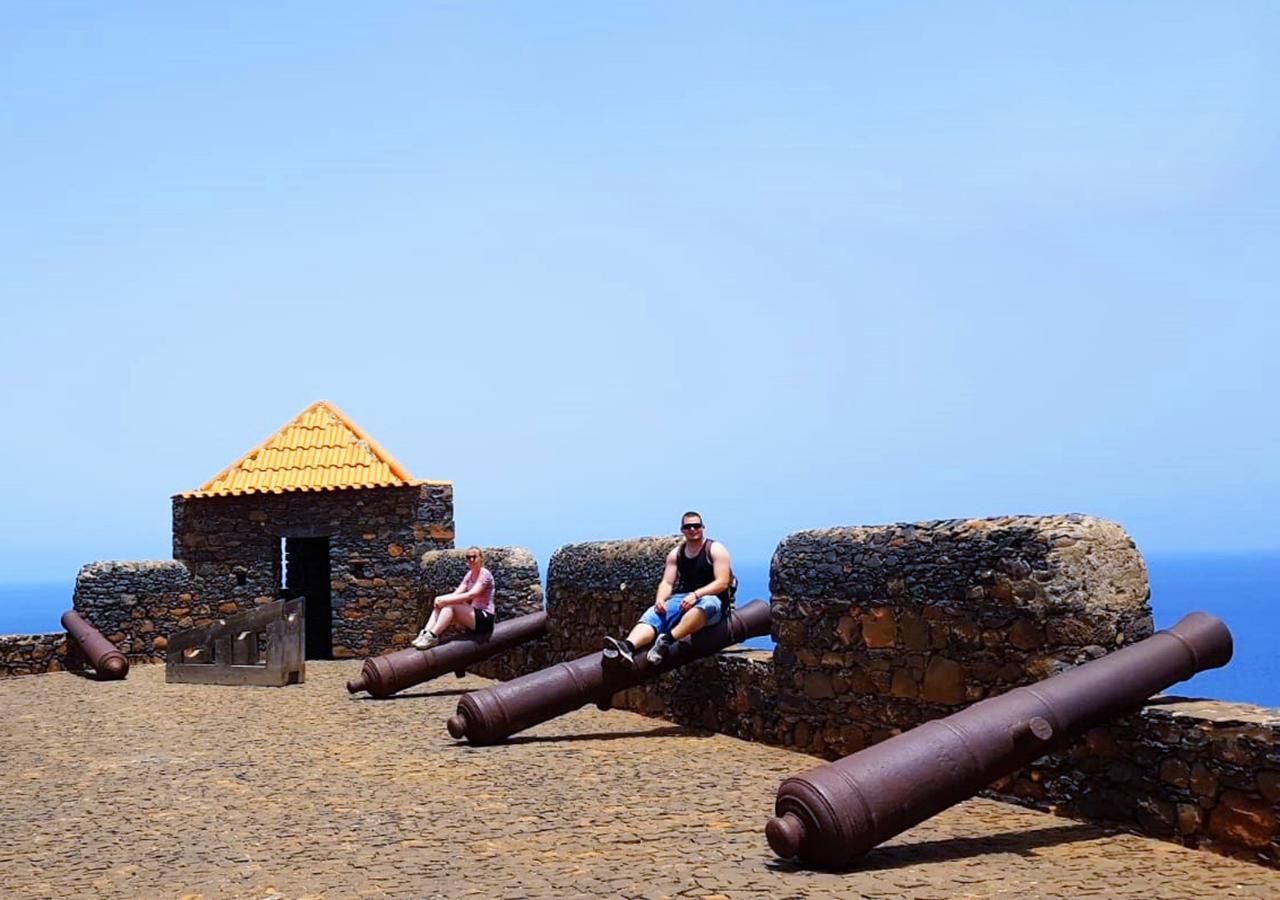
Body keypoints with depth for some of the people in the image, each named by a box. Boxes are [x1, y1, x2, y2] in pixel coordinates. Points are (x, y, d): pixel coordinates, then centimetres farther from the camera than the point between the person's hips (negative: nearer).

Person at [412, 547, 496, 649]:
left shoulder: (485, 574, -12)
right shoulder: (469, 575, 13)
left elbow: (472, 594, -25)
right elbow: (456, 594, 3)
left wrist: (446, 600, -27)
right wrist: (441, 599, -18)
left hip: (485, 618, -8)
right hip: (473, 615, 8)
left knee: (450, 605, -26)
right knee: (440, 605, -8)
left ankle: (432, 637, -30)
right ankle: (425, 634, -20)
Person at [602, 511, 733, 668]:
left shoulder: (715, 549, 0)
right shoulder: (676, 554, 14)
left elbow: (722, 583, -10)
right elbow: (667, 583, 7)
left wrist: (696, 595, -24)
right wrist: (660, 600, -16)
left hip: (711, 599, -4)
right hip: (683, 598, 4)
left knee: (705, 604, -41)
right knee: (654, 613, -25)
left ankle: (667, 640, -58)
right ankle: (627, 647, -54)